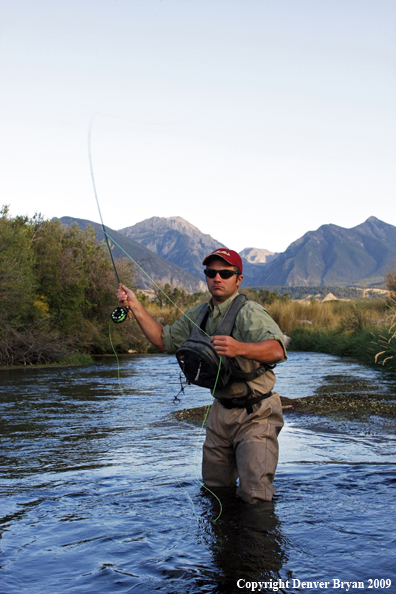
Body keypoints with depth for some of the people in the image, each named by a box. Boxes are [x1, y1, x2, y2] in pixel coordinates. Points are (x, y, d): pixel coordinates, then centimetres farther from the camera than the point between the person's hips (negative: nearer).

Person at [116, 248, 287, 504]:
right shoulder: (200, 314, 9)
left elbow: (277, 350, -31)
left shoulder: (250, 313, -16)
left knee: (254, 497, -8)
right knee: (214, 488, 16)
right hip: (220, 412, 7)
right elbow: (165, 340, 14)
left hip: (255, 415, -7)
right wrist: (136, 306, 6)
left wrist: (239, 348, -49)